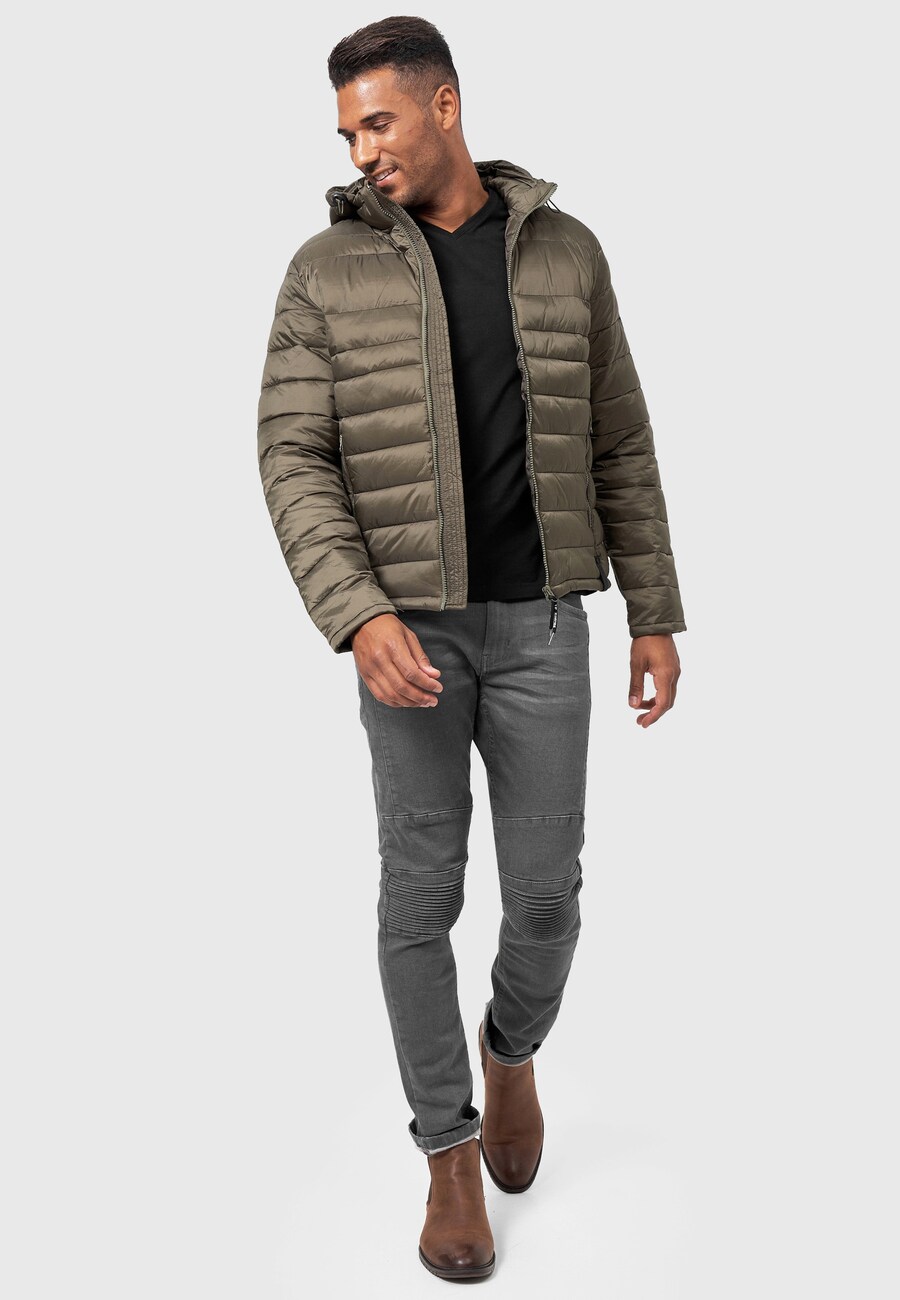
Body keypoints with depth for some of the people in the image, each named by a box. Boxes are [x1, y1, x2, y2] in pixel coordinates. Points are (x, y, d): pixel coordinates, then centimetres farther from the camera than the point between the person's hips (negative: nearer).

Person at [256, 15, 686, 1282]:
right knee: (421, 895, 1)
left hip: (541, 623, 2)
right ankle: (450, 1149, 21)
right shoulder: (326, 270, 0)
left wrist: (656, 615, 4)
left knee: (544, 891, 3)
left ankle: (512, 1047, 37)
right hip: (409, 625, -1)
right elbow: (296, 465, -7)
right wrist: (360, 619, -22)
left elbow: (619, 447, 8)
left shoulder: (564, 251, 6)